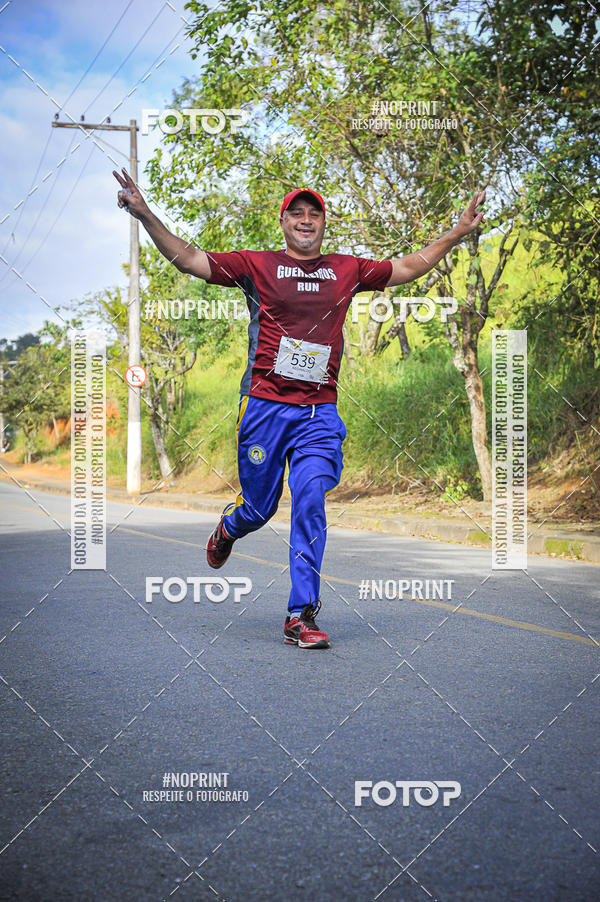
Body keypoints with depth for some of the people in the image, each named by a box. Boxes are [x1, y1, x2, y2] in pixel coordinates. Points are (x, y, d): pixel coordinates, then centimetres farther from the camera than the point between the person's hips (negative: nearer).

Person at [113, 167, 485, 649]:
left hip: (320, 412, 1)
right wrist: (146, 215, -6)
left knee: (311, 500, -15)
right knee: (259, 507, 8)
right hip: (265, 406, -1)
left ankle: (302, 616, -10)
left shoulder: (347, 269, 13)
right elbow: (189, 259, 4)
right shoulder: (257, 265, 6)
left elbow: (410, 267, 23)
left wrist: (458, 233, 20)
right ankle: (228, 529, 48)